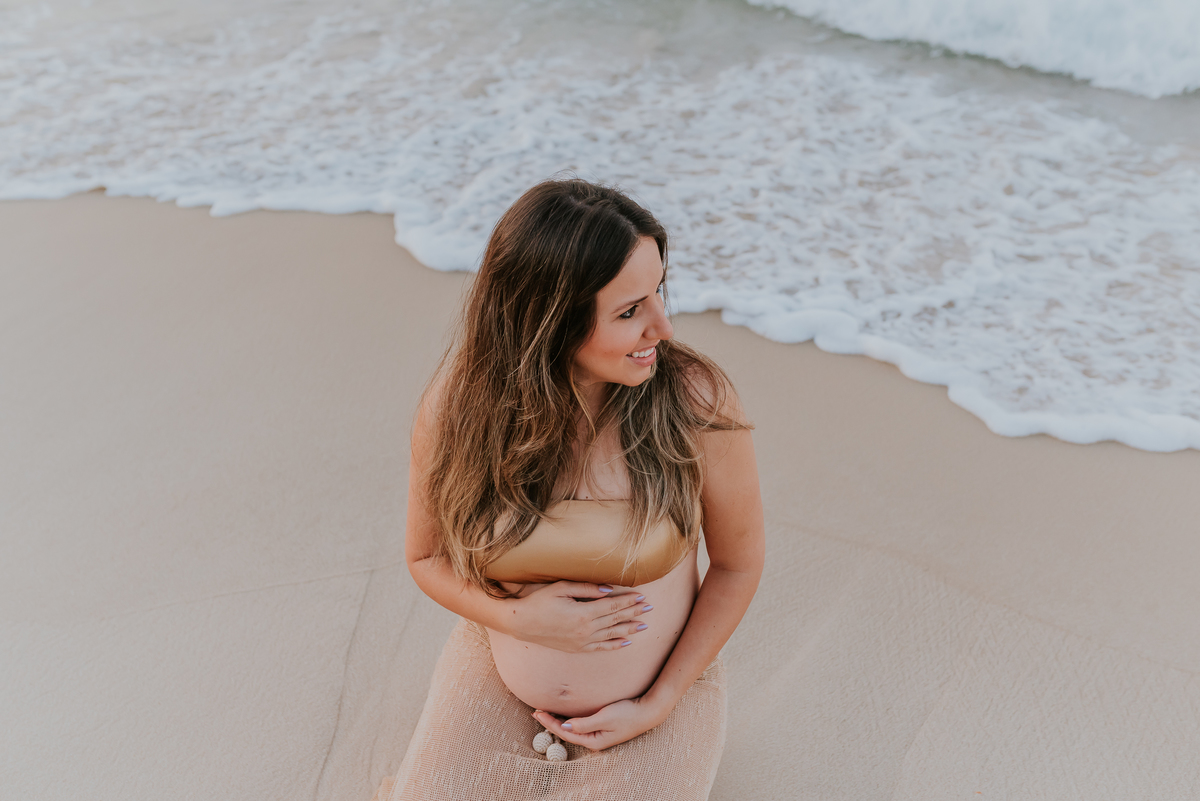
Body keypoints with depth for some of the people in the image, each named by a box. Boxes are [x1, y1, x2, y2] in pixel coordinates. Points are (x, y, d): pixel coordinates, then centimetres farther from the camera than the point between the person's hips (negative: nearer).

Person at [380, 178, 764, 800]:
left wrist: (657, 705, -8)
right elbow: (426, 555, -1)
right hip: (498, 677, 2)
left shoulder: (697, 404, -23)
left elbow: (738, 563, -8)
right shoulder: (457, 406, -18)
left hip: (658, 690, -1)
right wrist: (520, 615, -20)